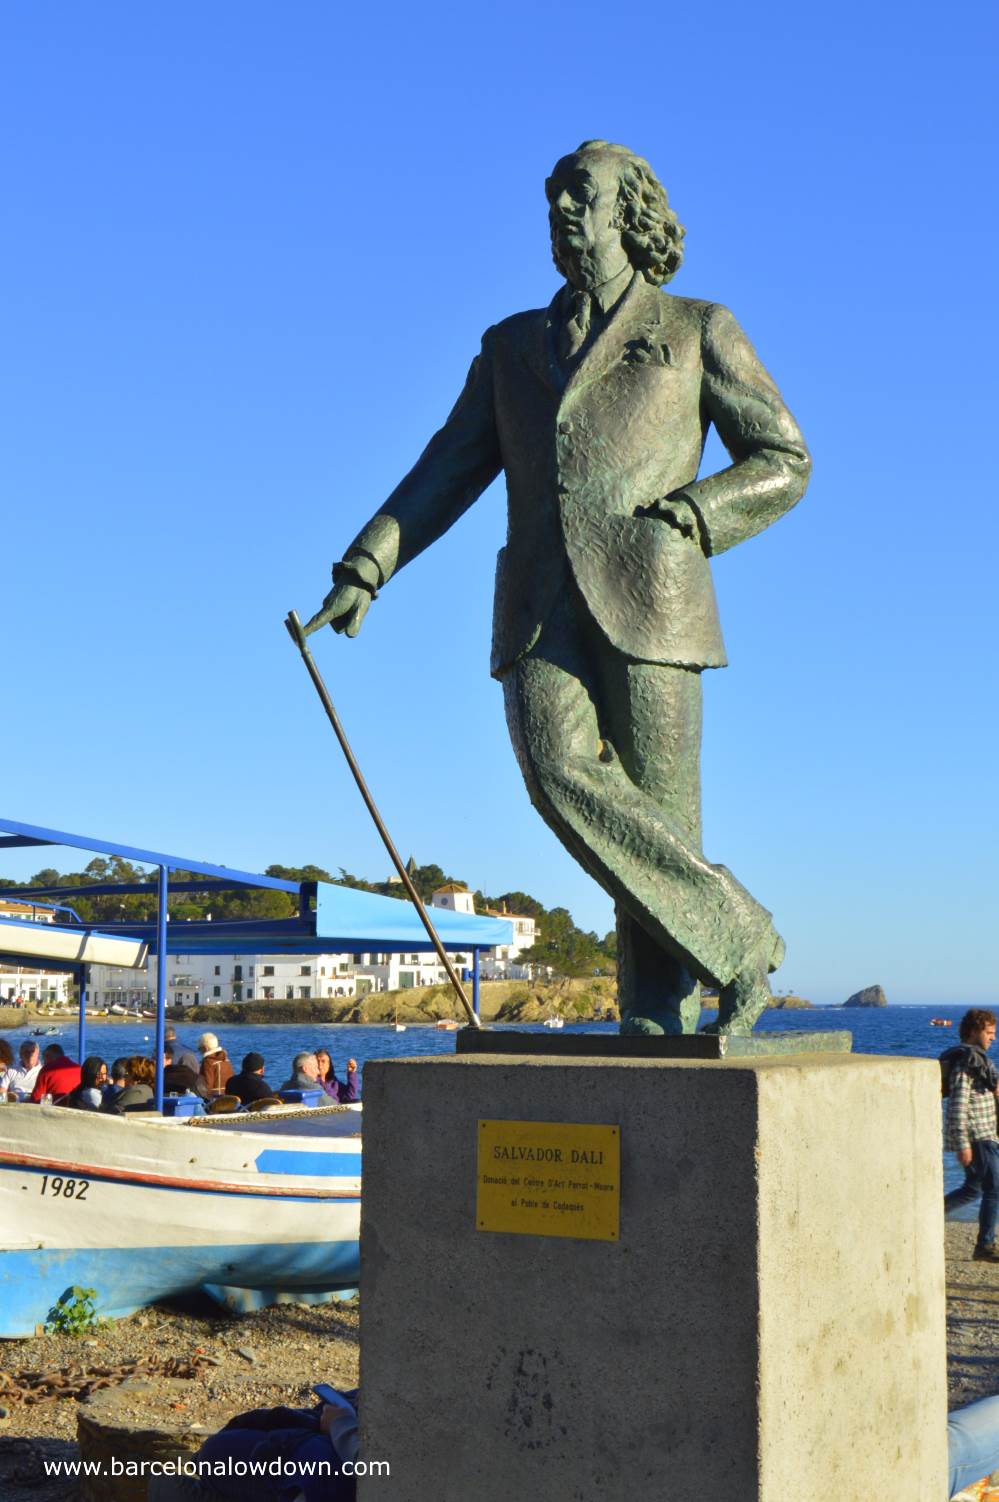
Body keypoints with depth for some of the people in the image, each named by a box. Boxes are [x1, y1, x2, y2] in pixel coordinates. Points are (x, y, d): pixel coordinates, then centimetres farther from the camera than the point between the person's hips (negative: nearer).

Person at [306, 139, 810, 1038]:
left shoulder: (699, 330, 14)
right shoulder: (514, 345, 25)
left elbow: (784, 463, 10)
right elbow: (446, 473, 20)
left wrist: (682, 522, -7)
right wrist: (362, 572, 8)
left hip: (647, 596, -3)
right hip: (541, 609, 3)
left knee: (656, 813, -7)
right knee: (562, 777, -19)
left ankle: (657, 1033, 4)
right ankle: (736, 940, -8)